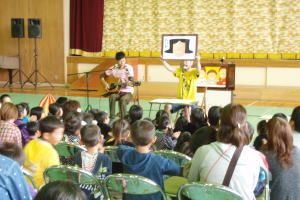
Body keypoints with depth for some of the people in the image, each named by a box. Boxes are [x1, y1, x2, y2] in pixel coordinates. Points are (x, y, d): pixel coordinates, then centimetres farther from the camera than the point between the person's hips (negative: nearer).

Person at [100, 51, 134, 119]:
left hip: (127, 92, -2)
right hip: (116, 91, 2)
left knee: (122, 99, -35)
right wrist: (105, 83, -8)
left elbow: (131, 81, -14)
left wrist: (129, 83, -37)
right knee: (112, 97, -32)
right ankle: (112, 118, -28)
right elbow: (102, 76, 9)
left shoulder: (128, 68, -6)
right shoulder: (114, 68, 1)